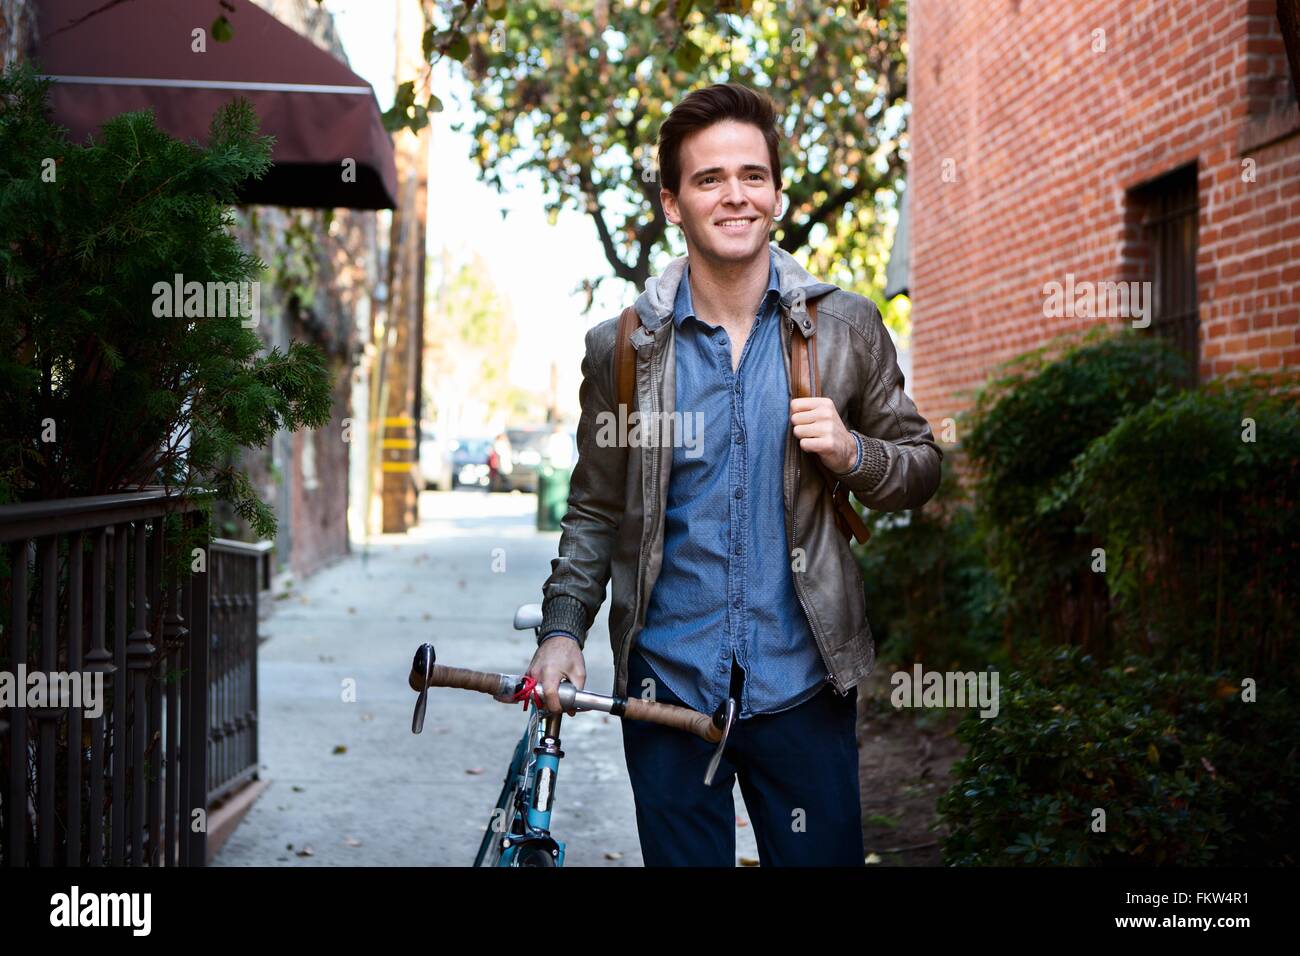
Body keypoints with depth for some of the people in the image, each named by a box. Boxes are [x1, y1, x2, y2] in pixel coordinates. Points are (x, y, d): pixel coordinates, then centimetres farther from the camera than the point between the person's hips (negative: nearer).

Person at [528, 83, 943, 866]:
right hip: (667, 685, 0)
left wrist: (852, 454, -13)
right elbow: (596, 509, 9)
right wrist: (563, 627, -5)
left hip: (802, 687, 0)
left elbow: (922, 467, 8)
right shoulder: (622, 346, 1)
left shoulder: (845, 326, 0)